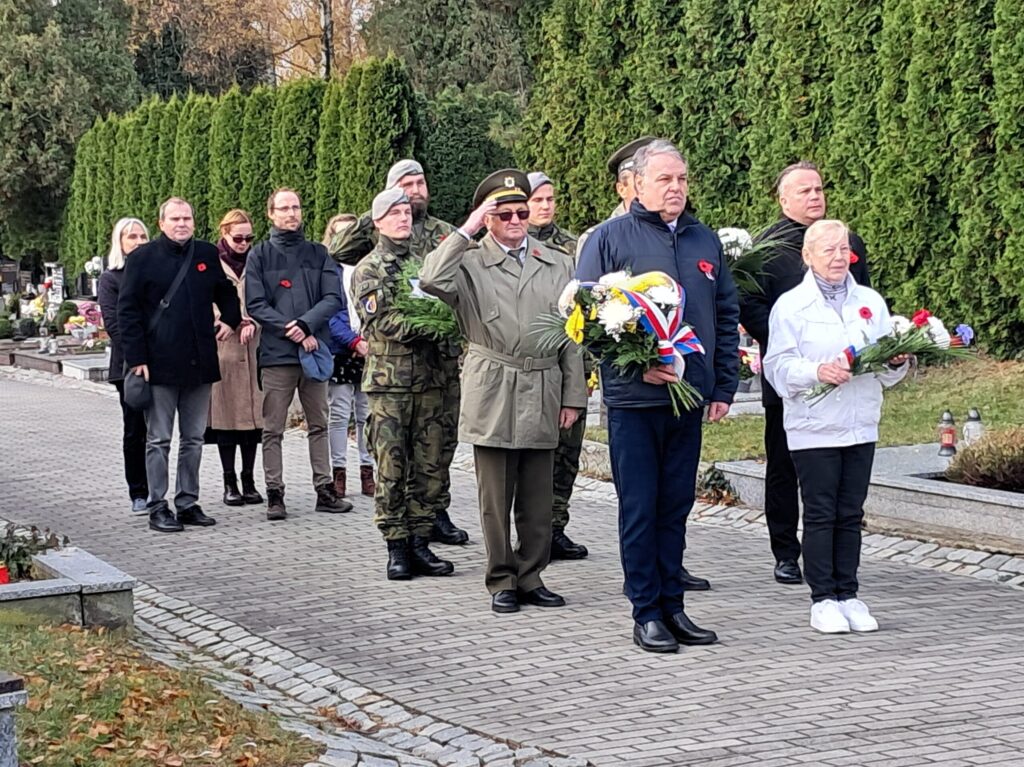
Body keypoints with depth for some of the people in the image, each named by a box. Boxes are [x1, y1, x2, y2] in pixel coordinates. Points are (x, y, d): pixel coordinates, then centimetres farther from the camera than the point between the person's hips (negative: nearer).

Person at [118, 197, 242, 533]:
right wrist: (136, 358, -10)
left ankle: (188, 502, 18)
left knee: (194, 438, 10)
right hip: (160, 364, -4)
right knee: (159, 440, 1)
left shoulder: (207, 255, 9)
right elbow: (127, 311, -4)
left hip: (199, 363, 4)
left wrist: (230, 319, 9)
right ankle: (157, 507, 5)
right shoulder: (143, 258, -2)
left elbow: (226, 292, 27)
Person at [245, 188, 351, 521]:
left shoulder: (318, 254, 11)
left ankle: (325, 490, 13)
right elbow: (256, 305, -4)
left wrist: (306, 324, -14)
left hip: (314, 352, 2)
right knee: (273, 430, 0)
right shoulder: (260, 256, 4)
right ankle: (275, 494, 5)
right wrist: (294, 332, -13)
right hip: (276, 354, -2)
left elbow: (333, 299, 1)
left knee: (318, 425, 8)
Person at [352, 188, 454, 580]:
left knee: (428, 466, 4)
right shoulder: (368, 270, 1)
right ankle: (397, 547, 4)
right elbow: (380, 323, -11)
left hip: (429, 378, 4)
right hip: (389, 380, -4)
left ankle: (419, 543, 11)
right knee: (392, 468, -2)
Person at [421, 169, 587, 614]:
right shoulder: (470, 263, 1)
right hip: (493, 395, -3)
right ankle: (502, 581, 13)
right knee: (496, 498, 3)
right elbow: (431, 281, -21)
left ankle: (531, 577, 19)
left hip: (543, 395, 3)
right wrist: (467, 231, -13)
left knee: (537, 498, 8)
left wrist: (573, 395, 6)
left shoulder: (558, 265, 11)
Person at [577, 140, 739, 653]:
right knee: (639, 508, 0)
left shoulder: (704, 241, 13)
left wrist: (724, 386, 11)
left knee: (676, 506, 10)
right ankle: (646, 613, 7)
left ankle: (672, 605, 18)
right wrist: (635, 364, -16)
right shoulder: (609, 239, -3)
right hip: (633, 399, -4)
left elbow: (726, 316, 18)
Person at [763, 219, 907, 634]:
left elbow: (886, 369, 13)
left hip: (861, 426, 4)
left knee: (851, 514, 8)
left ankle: (848, 595, 15)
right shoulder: (790, 305, -2)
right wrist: (818, 371, -25)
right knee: (820, 514, 0)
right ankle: (823, 599, 6)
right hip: (813, 427, -4)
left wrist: (899, 361, -9)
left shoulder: (871, 302, 11)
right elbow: (778, 367, -9)